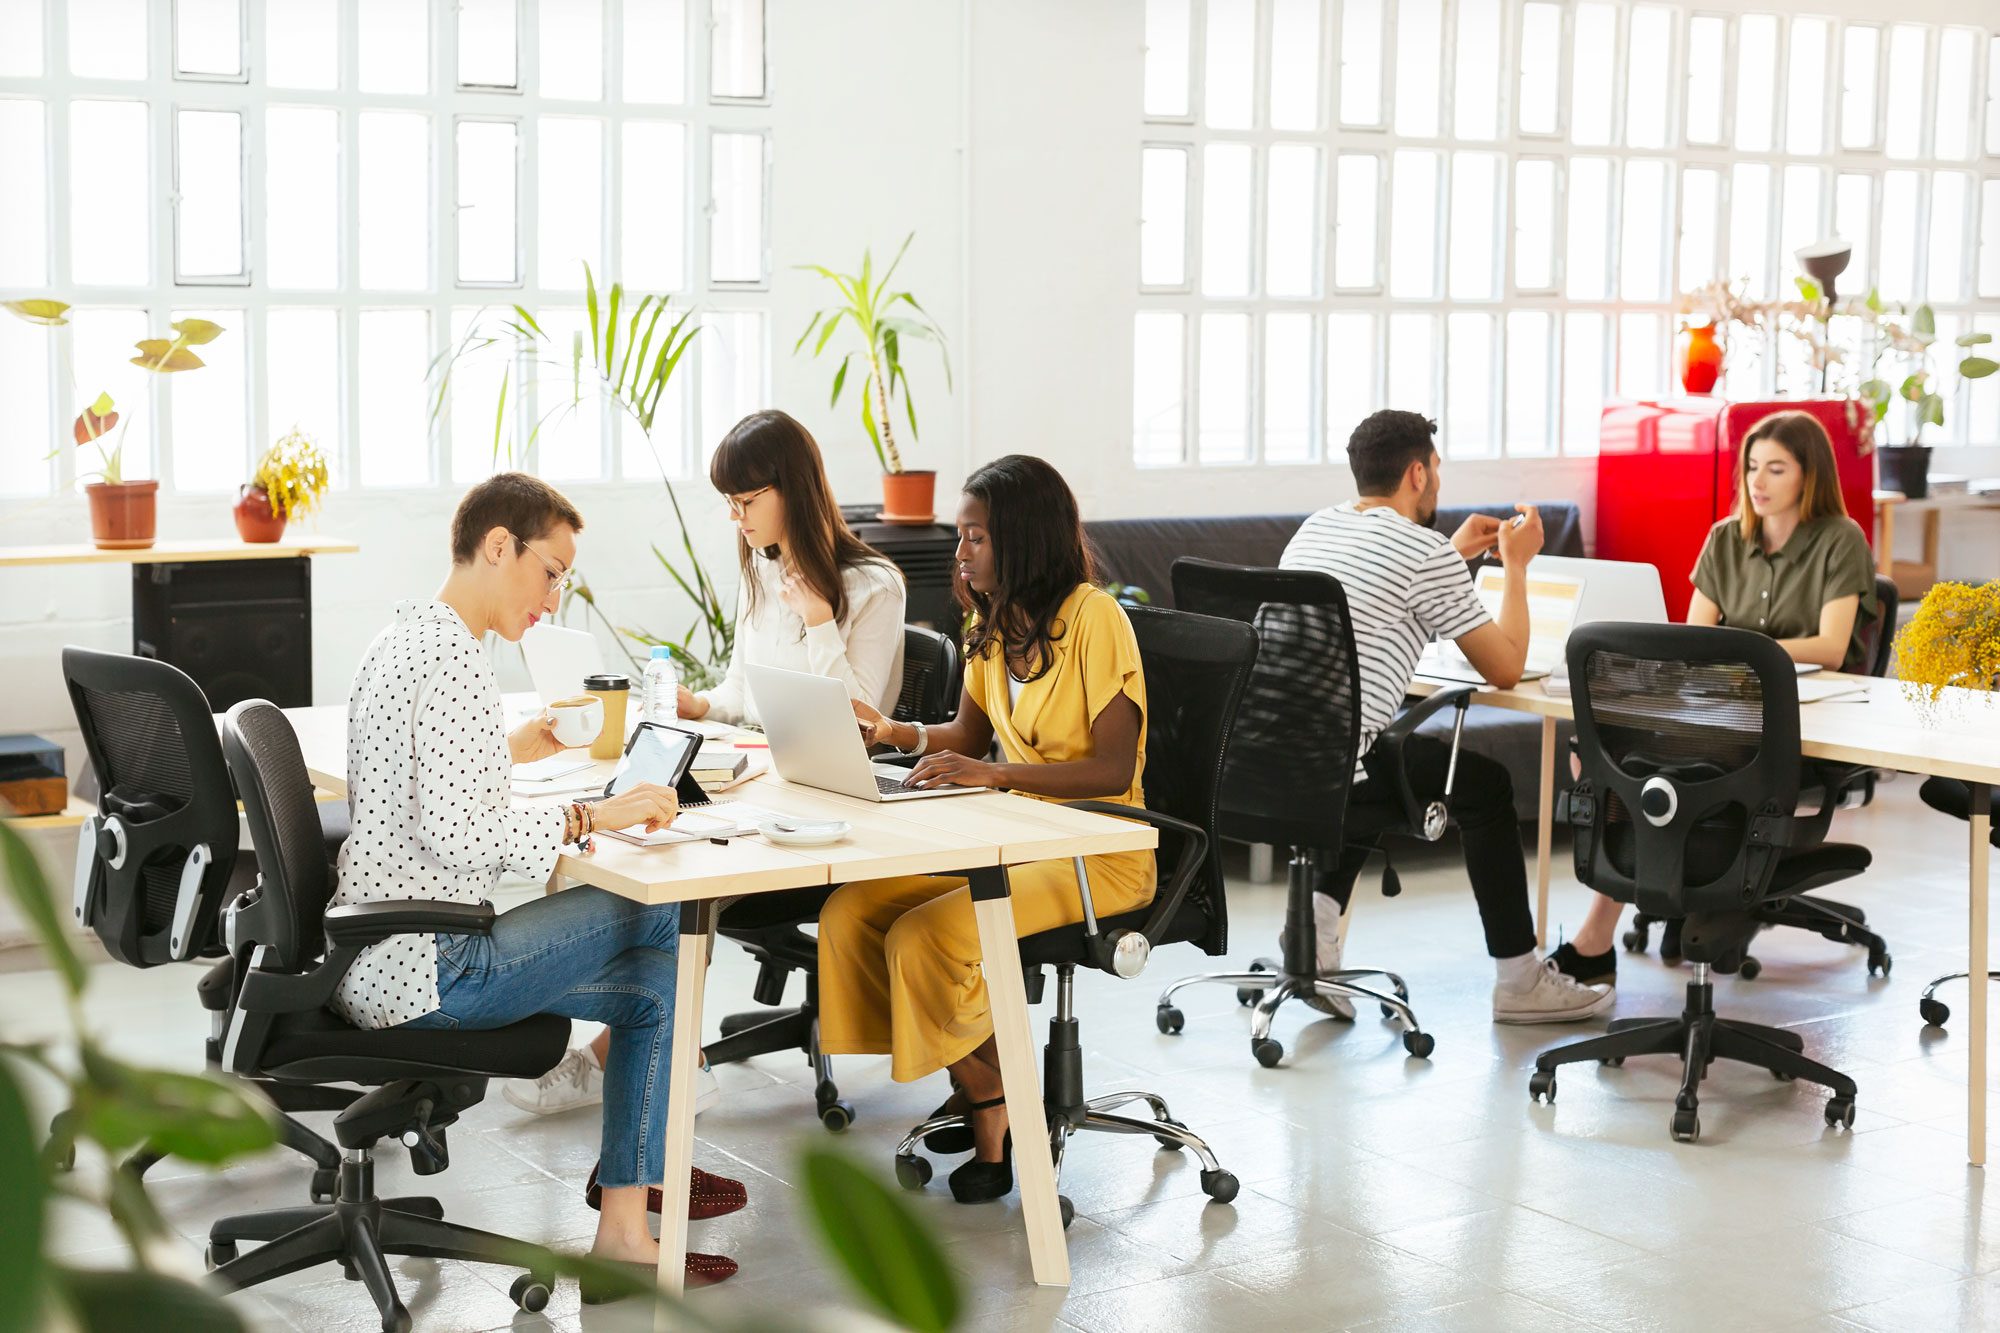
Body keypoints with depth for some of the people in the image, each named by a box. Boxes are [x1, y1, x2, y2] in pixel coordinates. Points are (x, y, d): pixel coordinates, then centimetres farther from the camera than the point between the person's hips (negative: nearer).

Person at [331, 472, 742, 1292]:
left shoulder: (403, 638, 15)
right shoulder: (453, 656, -18)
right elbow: (455, 830, -27)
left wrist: (510, 750, 23)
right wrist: (589, 818, -21)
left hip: (371, 961, 10)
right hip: (419, 970, -10)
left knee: (654, 983, 12)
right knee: (659, 915, -2)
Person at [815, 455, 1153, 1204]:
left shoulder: (1093, 619, -15)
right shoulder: (993, 620, 11)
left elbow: (1113, 768, -21)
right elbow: (969, 734, 17)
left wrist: (993, 774, -30)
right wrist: (892, 733, -3)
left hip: (1098, 853, -8)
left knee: (924, 937, -27)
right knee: (848, 913, -12)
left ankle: (995, 1107, -2)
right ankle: (976, 1087, 3)